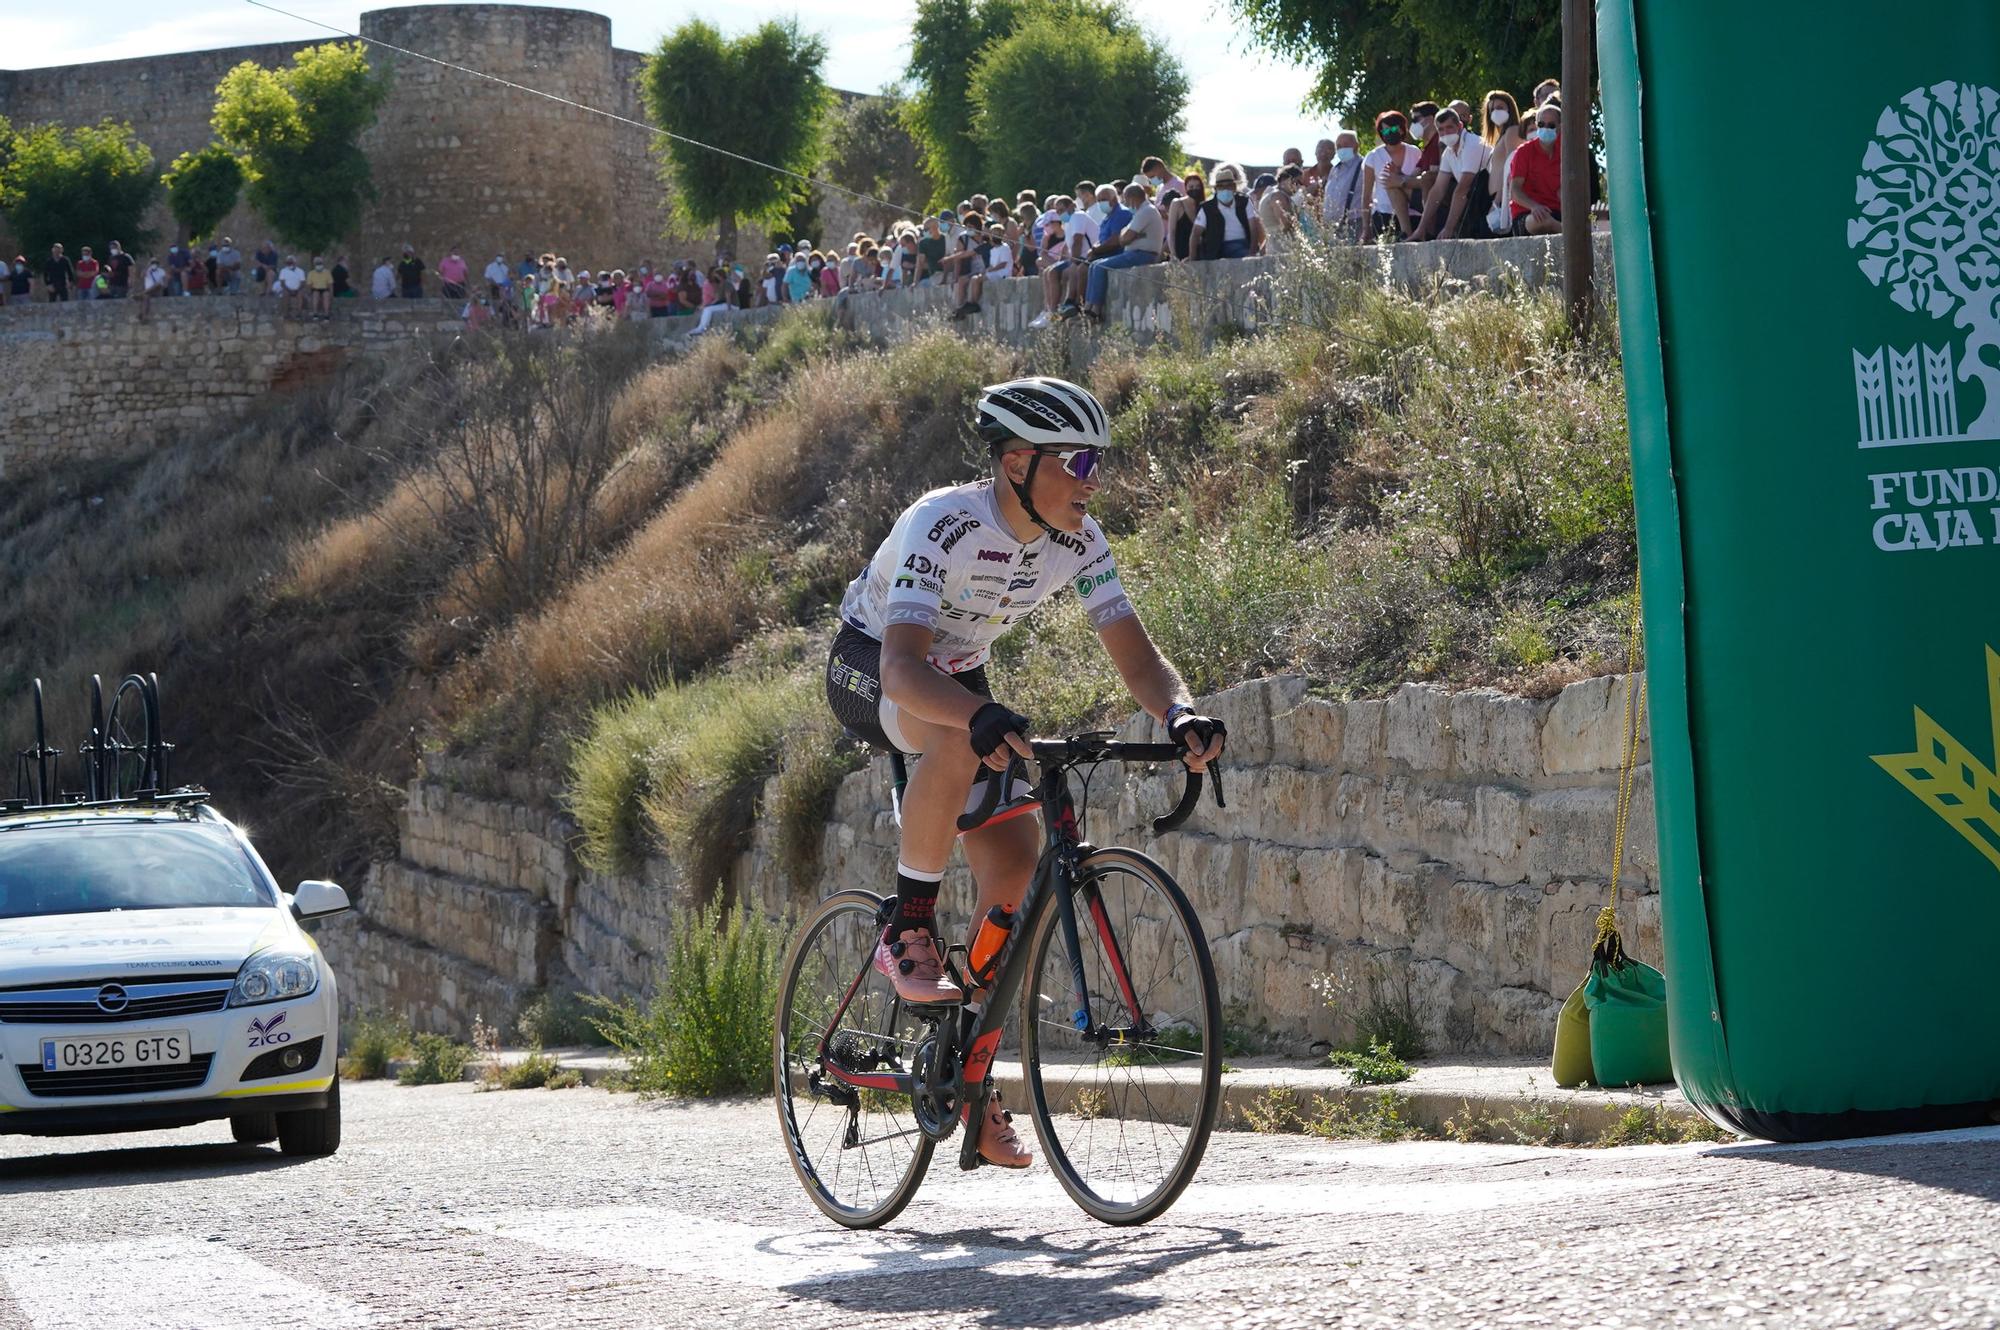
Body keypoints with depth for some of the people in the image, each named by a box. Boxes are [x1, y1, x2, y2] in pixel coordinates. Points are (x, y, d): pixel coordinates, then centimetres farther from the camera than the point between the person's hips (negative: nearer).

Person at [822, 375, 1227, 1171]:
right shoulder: (944, 527, -33)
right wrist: (984, 717, -63)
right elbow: (903, 666, -45)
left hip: (961, 678, 6)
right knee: (961, 736, -41)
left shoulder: (1076, 540, -14)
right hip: (871, 671, -6)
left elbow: (1134, 653, -17)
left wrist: (1179, 715, -39)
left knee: (1018, 872, -8)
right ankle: (908, 932, -24)